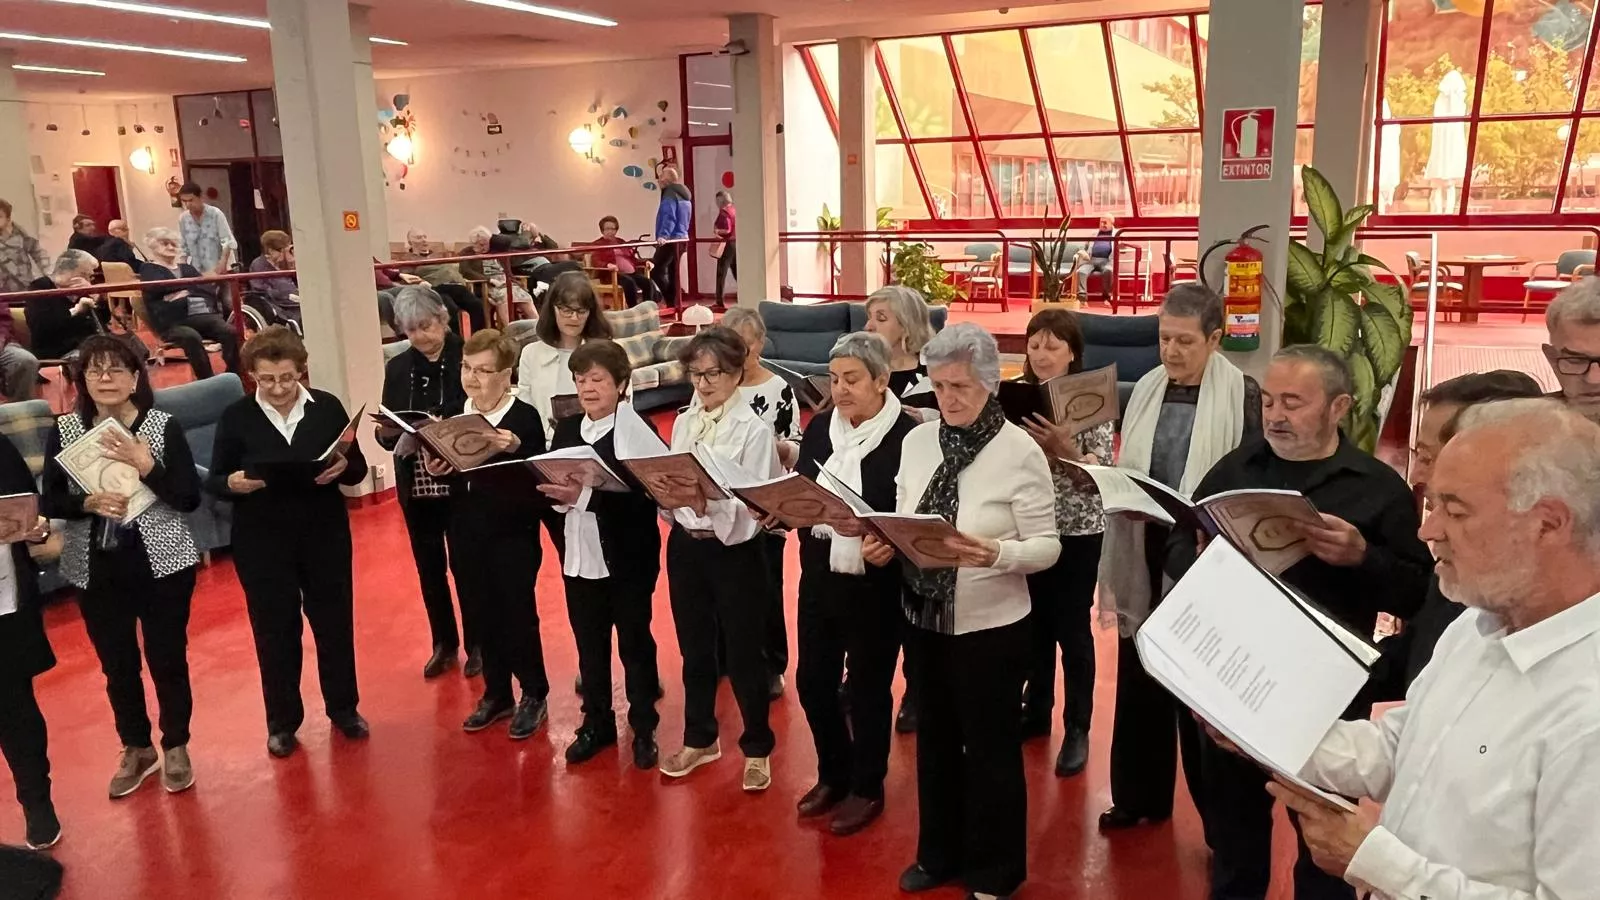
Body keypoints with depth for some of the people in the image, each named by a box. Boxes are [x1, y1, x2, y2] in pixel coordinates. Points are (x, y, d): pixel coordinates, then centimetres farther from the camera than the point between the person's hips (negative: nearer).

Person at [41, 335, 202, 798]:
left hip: (162, 563, -2)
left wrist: (146, 466, -22)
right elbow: (48, 502, 1)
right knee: (117, 664, 14)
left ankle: (175, 747, 29)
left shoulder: (164, 426, -8)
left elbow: (190, 499, -10)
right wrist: (88, 503, -18)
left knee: (167, 659, 8)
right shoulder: (64, 430, -2)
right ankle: (136, 749, 34)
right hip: (95, 570, 3)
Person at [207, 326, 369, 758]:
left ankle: (343, 708, 29)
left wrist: (343, 468, -21)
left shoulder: (327, 407, -2)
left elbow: (358, 469, 2)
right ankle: (282, 721, 24)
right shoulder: (236, 416, -4)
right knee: (274, 629, 9)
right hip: (262, 541, -1)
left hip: (325, 534, 1)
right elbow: (214, 481, 0)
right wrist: (233, 483, -22)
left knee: (334, 621, 11)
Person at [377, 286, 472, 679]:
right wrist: (386, 432, -13)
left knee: (466, 565, 5)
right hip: (415, 485, 4)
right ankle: (444, 644, 27)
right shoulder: (397, 368, 7)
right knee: (429, 568, 12)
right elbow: (388, 436, 9)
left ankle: (476, 643, 21)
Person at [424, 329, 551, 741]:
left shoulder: (525, 417, -13)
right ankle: (497, 694, 31)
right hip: (466, 534, 6)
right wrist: (436, 470, -9)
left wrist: (515, 450, -36)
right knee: (483, 616, 15)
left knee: (518, 614, 6)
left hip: (513, 534, -5)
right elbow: (449, 476, 13)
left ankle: (534, 694, 23)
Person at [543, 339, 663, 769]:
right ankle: (596, 724, 32)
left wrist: (584, 495, -30)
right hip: (579, 557, 5)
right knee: (589, 647, 16)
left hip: (628, 559, -5)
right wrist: (557, 494, -16)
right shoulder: (566, 428, 7)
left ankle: (644, 730, 24)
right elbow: (552, 485, 6)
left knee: (635, 644, 9)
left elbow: (642, 495, -22)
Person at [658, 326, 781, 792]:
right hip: (684, 546, 6)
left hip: (735, 551, -5)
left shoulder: (753, 430, -13)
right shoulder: (682, 423, 6)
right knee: (694, 649, 17)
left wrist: (713, 505, -35)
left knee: (744, 653, 7)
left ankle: (757, 748, 25)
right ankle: (700, 738, 35)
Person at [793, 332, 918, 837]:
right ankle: (833, 775, 38)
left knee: (868, 688, 10)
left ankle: (867, 789, 32)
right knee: (812, 681, 15)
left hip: (875, 584, -5)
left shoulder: (907, 436, -14)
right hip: (818, 576, 6)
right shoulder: (819, 427, 5)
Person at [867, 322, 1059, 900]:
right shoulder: (917, 440, 1)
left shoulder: (1020, 451, -15)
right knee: (934, 739, 20)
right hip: (924, 618, 5)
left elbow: (1047, 546, -15)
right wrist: (883, 544, -13)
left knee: (990, 749, 11)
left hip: (991, 627, -5)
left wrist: (993, 554, -33)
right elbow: (903, 521, 8)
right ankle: (939, 853, 41)